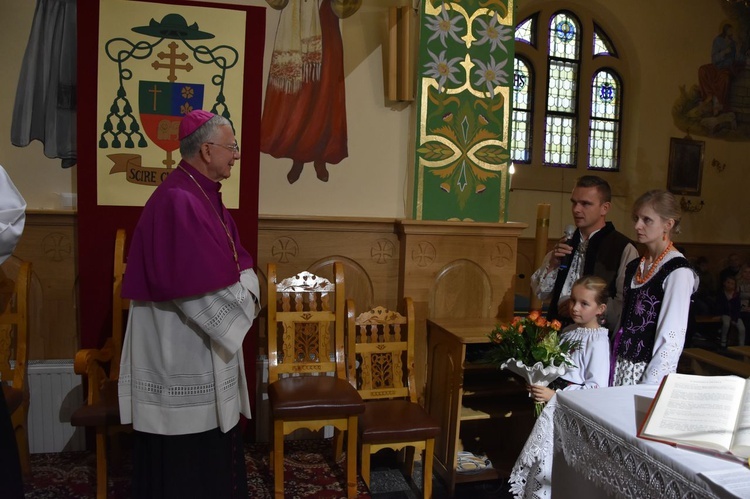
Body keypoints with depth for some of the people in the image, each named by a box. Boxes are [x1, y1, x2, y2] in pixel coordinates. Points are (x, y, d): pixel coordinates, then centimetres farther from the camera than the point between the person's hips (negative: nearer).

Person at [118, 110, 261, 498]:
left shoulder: (204, 195, 9)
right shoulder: (177, 201, -22)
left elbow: (231, 261, 14)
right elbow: (194, 286, -28)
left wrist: (246, 292, -4)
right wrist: (240, 304, -14)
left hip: (202, 343, 10)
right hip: (181, 347, -10)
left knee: (210, 433, 20)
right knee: (183, 447, 6)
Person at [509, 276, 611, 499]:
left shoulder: (598, 341, -15)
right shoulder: (569, 331, 9)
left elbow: (597, 387, -19)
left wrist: (555, 396, -20)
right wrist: (540, 383, 1)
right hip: (555, 404, 7)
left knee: (551, 456, -3)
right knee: (542, 453, 12)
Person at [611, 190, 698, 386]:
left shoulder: (678, 272, -13)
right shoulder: (633, 267, 10)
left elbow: (672, 340, -16)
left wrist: (647, 388, -16)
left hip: (648, 371, -6)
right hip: (620, 366, 6)